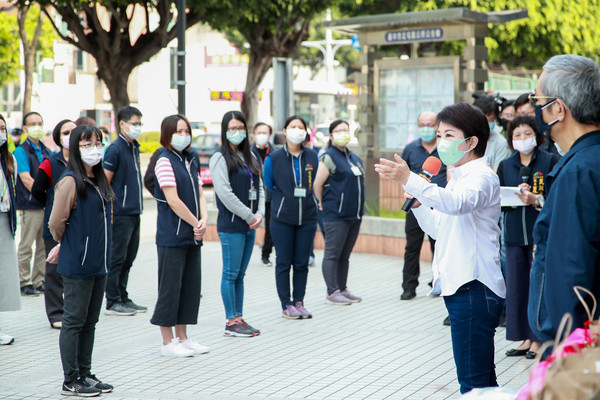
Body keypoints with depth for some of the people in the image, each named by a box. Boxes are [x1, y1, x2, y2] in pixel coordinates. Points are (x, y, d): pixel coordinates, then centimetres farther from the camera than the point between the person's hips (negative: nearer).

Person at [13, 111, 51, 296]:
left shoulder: (47, 151, 15)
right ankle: (25, 283, 4)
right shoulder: (21, 151, -5)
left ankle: (39, 281, 17)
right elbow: (26, 179, -13)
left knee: (44, 246, 9)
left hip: (47, 206, 6)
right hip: (30, 206, -6)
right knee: (26, 247, -2)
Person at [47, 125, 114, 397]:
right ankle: (70, 382, 9)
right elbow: (56, 224, -11)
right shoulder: (70, 181, -13)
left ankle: (85, 375, 24)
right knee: (74, 322, 1)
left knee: (90, 322, 14)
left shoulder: (100, 180, 11)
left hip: (99, 263, 8)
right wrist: (67, 246, 8)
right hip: (77, 265, -8)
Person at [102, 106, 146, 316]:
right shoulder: (115, 149, -11)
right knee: (117, 258, -2)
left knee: (128, 258, 13)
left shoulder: (135, 148, 14)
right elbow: (104, 182, -13)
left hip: (134, 212, 8)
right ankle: (113, 302, 4)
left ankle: (123, 298, 21)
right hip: (121, 213, -8)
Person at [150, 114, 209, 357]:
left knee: (191, 285, 11)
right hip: (172, 235, -8)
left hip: (192, 236, 8)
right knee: (170, 286, -1)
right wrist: (196, 224, -10)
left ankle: (182, 337, 21)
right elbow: (173, 200, -15)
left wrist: (203, 221, -6)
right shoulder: (165, 161, -10)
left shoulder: (191, 160, 14)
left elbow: (199, 194, 11)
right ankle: (168, 342, 8)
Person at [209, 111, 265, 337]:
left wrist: (260, 214, -1)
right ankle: (231, 322, 3)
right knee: (231, 274, -2)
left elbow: (259, 187, 16)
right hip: (231, 226, -7)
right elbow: (225, 193, -15)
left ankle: (239, 318, 17)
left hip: (249, 225, 7)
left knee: (240, 274, 11)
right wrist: (250, 216, -13)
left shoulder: (249, 157, 15)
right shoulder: (220, 158, -7)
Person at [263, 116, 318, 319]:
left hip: (307, 218, 2)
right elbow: (269, 184, 9)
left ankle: (299, 302, 17)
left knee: (302, 263, 7)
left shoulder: (312, 157, 4)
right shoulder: (274, 158, -4)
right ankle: (286, 306, 9)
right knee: (284, 263, 2)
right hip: (283, 218, -2)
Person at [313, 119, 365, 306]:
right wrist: (325, 204, -1)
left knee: (345, 255, 12)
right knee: (332, 254, -4)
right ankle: (332, 292, -1)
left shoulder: (354, 158, 17)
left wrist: (358, 207, 17)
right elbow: (317, 184, -10)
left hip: (354, 214, 8)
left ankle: (342, 290, 18)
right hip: (336, 215, -8)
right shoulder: (329, 157, -9)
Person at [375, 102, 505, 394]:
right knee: (482, 376, 16)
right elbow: (440, 230, 25)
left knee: (473, 379, -9)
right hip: (457, 286, 10)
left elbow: (456, 203, -34)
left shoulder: (481, 176, -11)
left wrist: (410, 180, -44)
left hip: (475, 288, -10)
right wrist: (418, 203, 9)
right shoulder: (458, 179, 21)